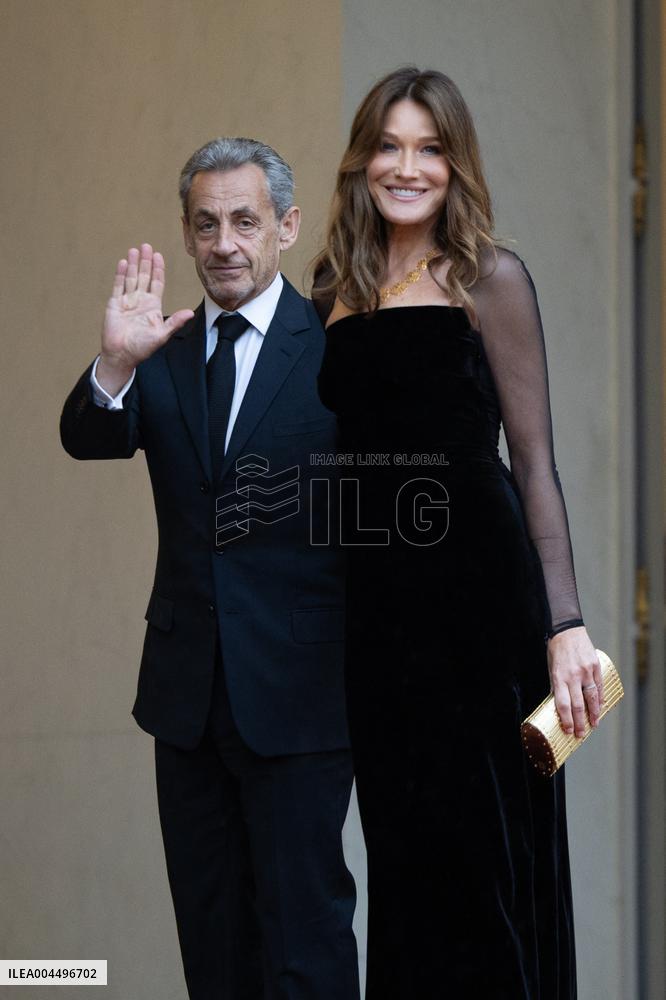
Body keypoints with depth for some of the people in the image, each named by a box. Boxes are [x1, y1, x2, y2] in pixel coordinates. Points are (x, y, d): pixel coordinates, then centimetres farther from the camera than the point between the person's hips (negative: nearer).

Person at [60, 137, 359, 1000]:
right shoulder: (166, 352, 7)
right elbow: (88, 442, -7)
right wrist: (115, 363, -28)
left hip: (298, 694, -5)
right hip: (189, 690, 5)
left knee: (302, 924, -2)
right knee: (211, 930, 14)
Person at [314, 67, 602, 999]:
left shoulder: (489, 279, -3)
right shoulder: (339, 288, 12)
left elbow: (534, 462, -6)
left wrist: (565, 624, -12)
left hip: (477, 587, -5)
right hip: (373, 598, 5)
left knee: (487, 852, -1)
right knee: (401, 854, 9)